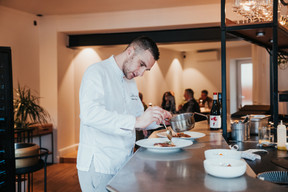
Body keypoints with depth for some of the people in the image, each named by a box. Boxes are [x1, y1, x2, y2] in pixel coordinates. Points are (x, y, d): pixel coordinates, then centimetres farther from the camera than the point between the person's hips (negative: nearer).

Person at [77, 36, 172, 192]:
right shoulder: (97, 72, -12)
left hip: (125, 164, 8)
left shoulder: (131, 82, 16)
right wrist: (136, 121, -34)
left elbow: (138, 115, 23)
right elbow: (90, 113, -29)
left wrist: (157, 119, 2)